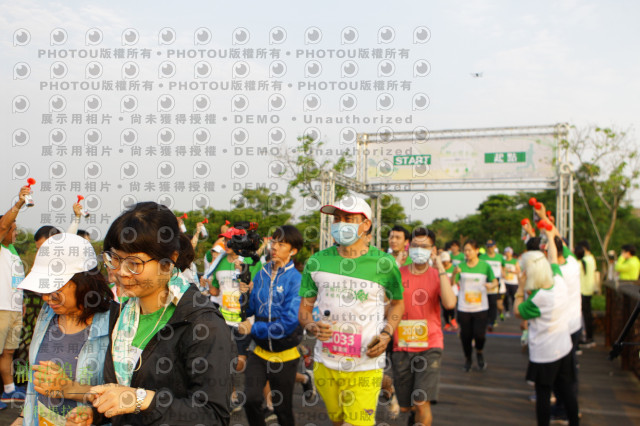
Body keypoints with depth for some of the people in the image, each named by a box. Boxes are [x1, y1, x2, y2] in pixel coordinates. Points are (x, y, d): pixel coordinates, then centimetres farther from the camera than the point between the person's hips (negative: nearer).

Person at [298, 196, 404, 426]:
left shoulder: (383, 264, -5)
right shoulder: (317, 262, 0)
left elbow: (397, 302, 10)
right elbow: (305, 307, 7)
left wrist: (386, 334, -7)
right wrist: (312, 327, -14)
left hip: (365, 366, -3)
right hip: (325, 364, 3)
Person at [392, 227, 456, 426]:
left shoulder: (438, 275, -1)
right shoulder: (398, 274, 0)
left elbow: (449, 303, -21)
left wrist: (440, 268, -18)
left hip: (430, 345, -2)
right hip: (402, 347, 2)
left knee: (422, 404, -14)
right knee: (404, 407, 13)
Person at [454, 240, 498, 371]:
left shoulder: (485, 266, 0)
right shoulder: (461, 266, 0)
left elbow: (495, 282, 7)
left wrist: (491, 285, -16)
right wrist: (455, 273, -24)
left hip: (481, 308, -1)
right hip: (464, 308, 1)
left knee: (479, 335, -10)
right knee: (466, 335, 5)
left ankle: (479, 352, 24)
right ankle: (467, 358, 32)